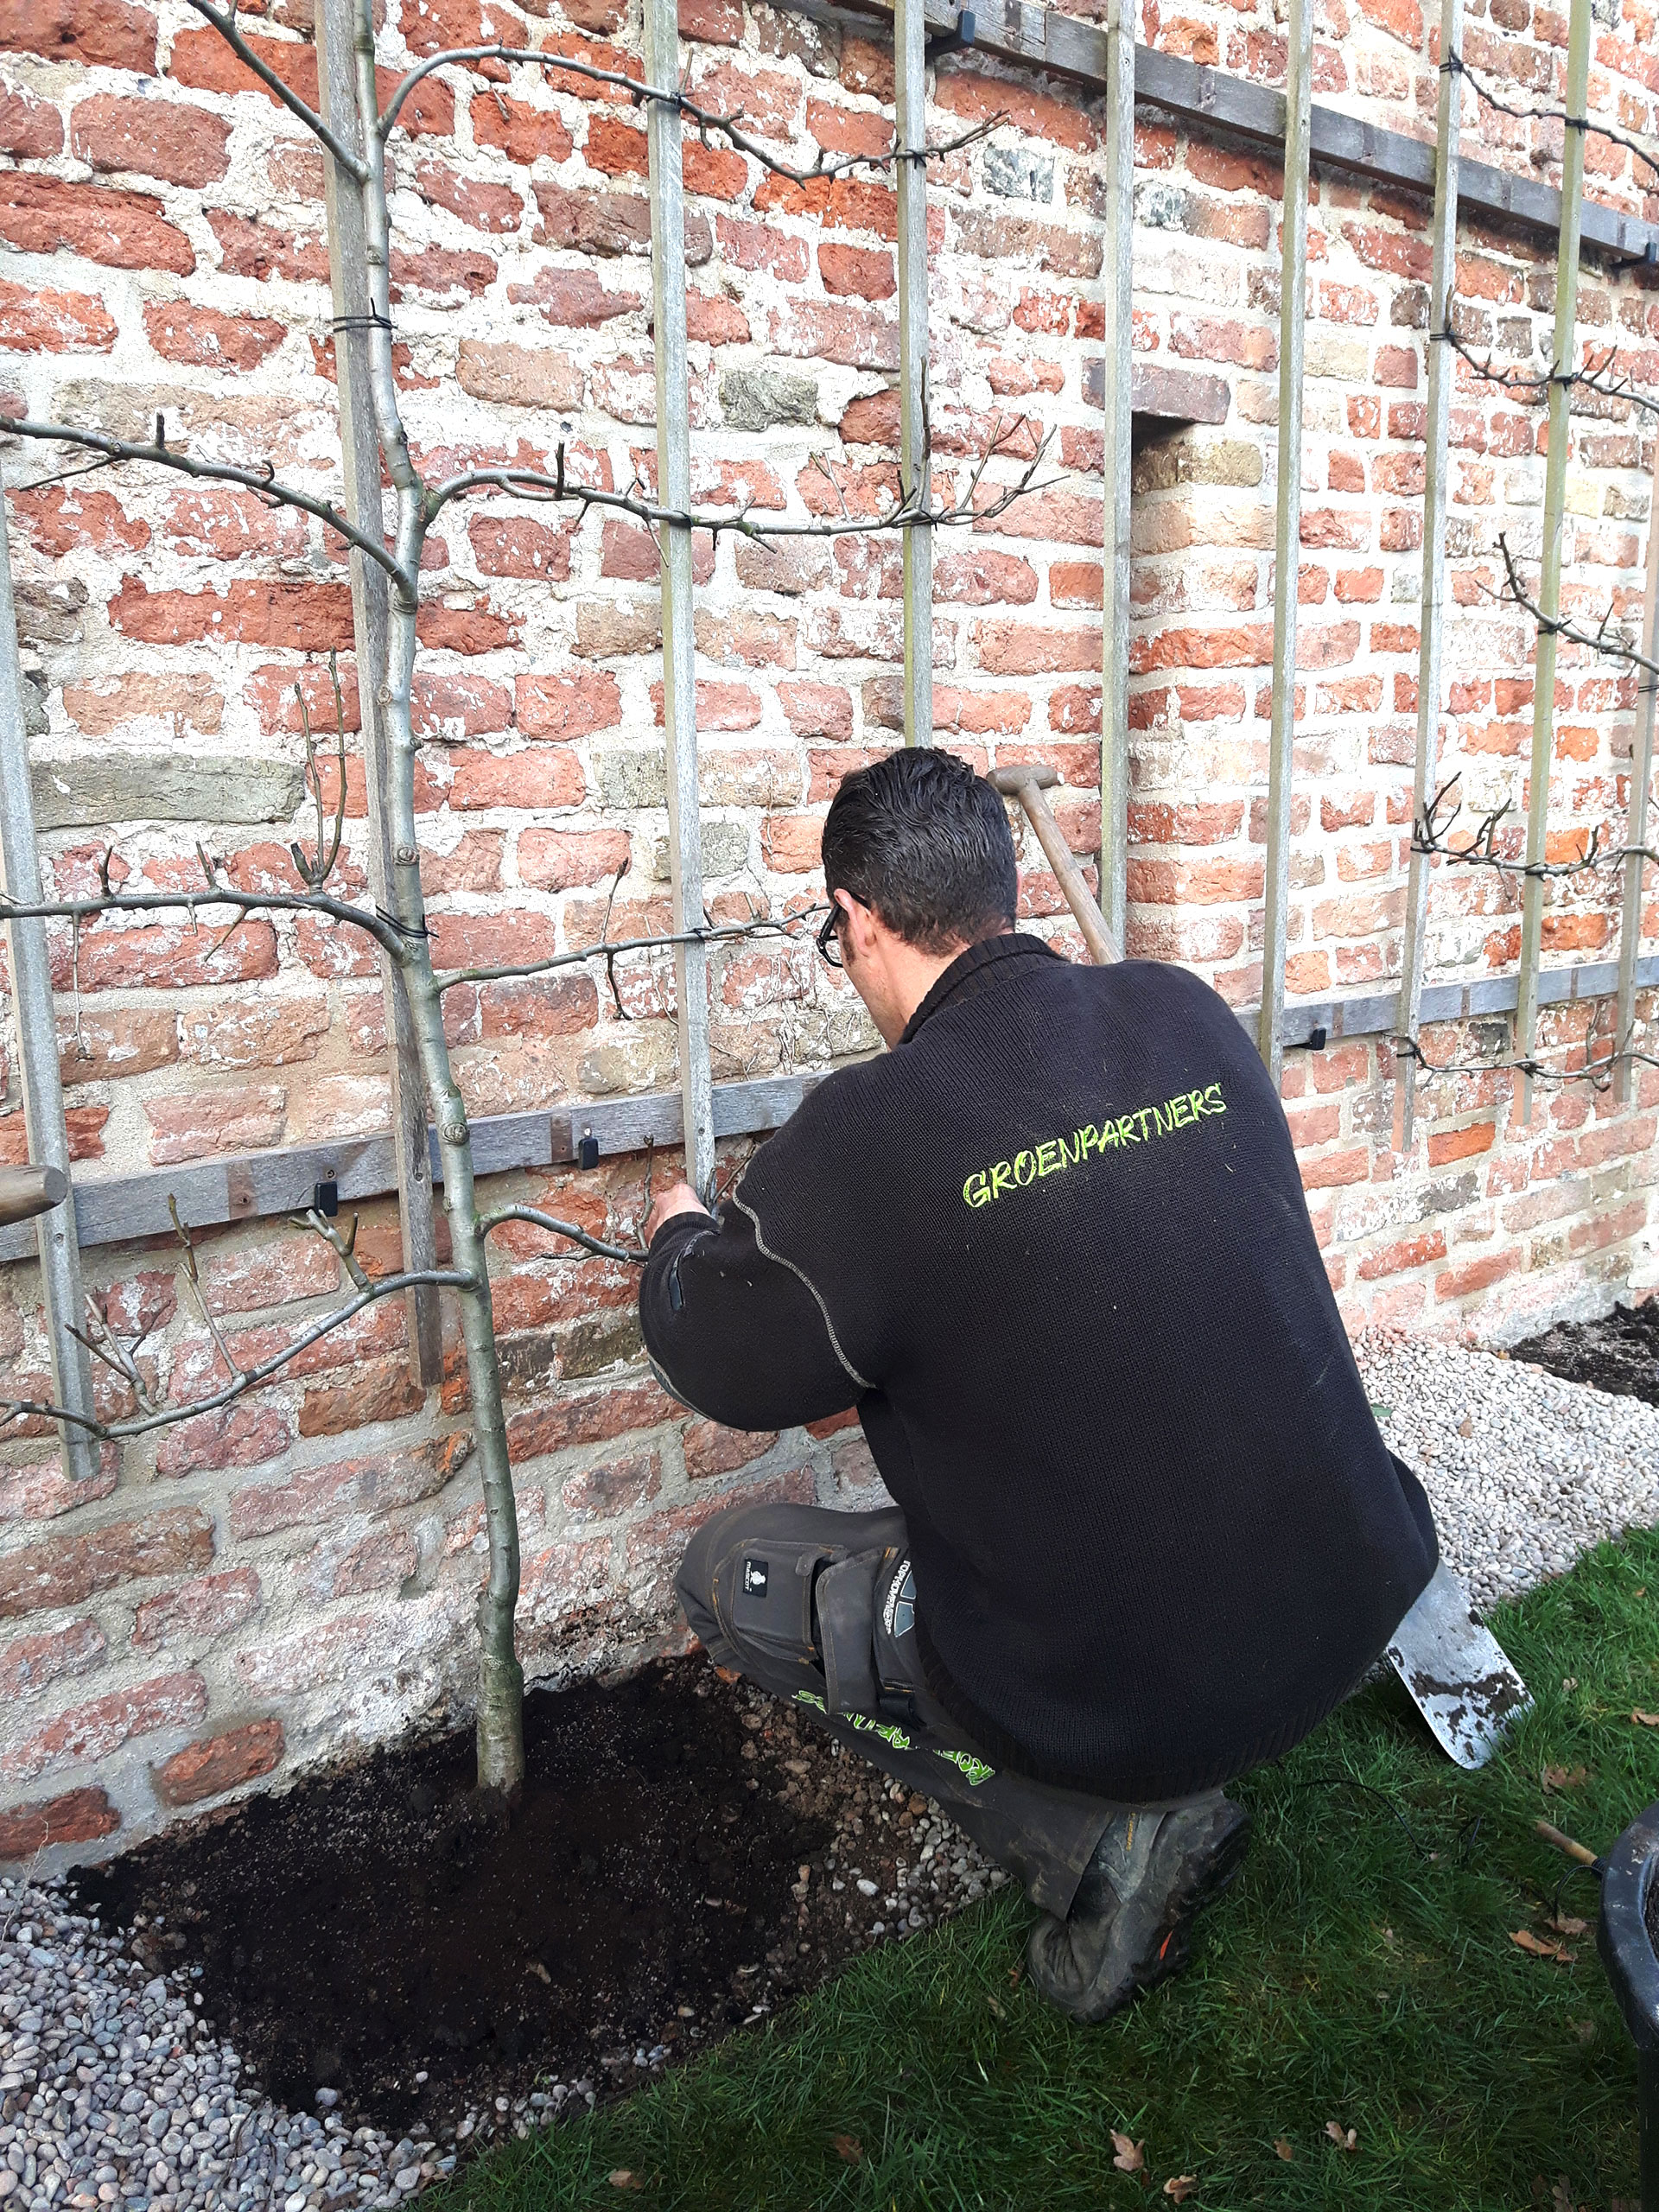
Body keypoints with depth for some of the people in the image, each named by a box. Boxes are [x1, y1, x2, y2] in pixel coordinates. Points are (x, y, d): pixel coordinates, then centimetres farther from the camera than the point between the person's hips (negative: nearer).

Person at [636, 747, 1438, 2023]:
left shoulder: (869, 1134, -21)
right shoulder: (1192, 1015, -2)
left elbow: (726, 1368, -4)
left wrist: (681, 1240, 18)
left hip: (1131, 1702, -6)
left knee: (729, 1574, 12)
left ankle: (1101, 1829, 3)